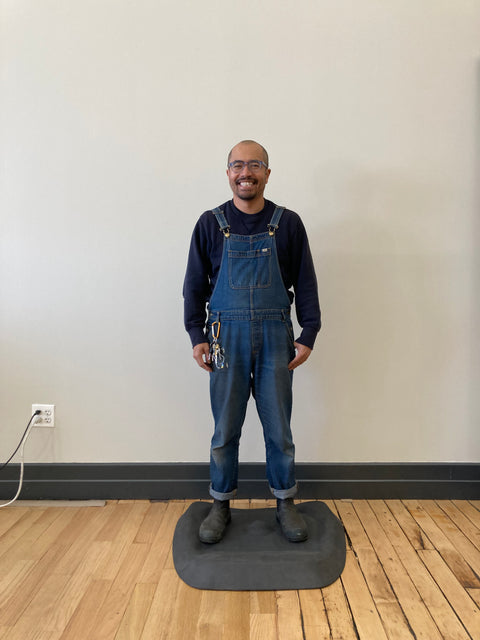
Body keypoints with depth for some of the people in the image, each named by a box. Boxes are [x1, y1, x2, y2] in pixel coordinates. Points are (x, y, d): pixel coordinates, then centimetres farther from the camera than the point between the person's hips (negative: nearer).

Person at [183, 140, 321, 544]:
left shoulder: (288, 223, 3)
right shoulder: (211, 223, 4)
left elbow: (305, 283, 5)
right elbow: (195, 284, 6)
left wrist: (308, 335, -1)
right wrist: (197, 336, -2)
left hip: (275, 336, 0)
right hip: (227, 336, 0)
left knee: (279, 427, 9)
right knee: (225, 429, 8)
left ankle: (286, 503, 28)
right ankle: (221, 506, 26)